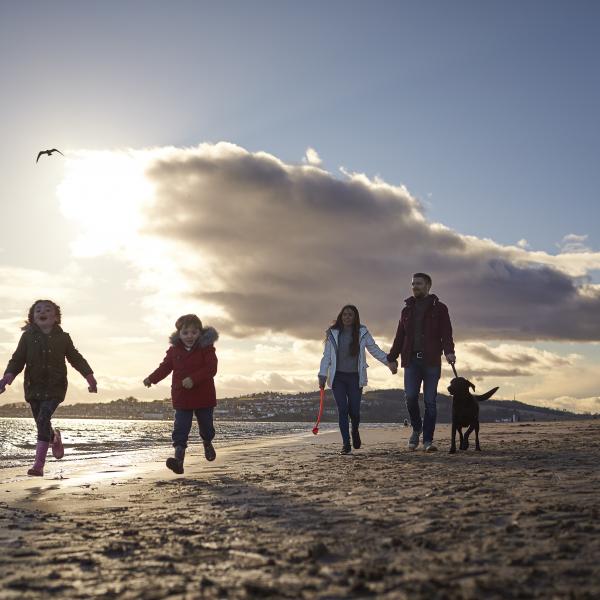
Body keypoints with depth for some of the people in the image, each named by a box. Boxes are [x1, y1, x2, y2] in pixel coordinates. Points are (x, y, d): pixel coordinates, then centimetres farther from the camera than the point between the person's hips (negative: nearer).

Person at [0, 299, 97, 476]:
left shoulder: (62, 337, 2)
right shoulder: (28, 336, 2)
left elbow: (76, 358, 10)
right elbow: (18, 359, 1)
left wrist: (89, 375, 2)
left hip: (55, 388, -3)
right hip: (34, 387, 3)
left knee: (43, 419, -19)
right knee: (42, 424, 11)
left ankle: (39, 465, -18)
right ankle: (55, 437, 49)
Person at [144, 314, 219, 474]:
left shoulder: (206, 348, -8)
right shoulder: (174, 350, 3)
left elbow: (211, 368, -18)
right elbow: (165, 367, 12)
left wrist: (193, 379, -30)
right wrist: (152, 378, -2)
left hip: (204, 396, -2)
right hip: (181, 398, 2)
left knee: (206, 425, 15)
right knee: (180, 428, -9)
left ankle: (207, 443, 46)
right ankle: (179, 458, -15)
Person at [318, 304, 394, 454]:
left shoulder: (362, 333, 3)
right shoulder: (333, 334, 3)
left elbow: (374, 350, 8)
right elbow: (326, 356, 5)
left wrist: (389, 361, -2)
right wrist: (322, 375, -1)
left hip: (355, 377, 0)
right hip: (338, 377, 0)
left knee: (354, 410, -4)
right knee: (342, 410, -7)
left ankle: (355, 431, 30)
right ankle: (346, 444, 0)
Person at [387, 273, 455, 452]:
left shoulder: (439, 308, 8)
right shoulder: (407, 310, 19)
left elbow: (446, 333, -3)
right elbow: (399, 337, 21)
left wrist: (449, 351, -20)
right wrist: (392, 357, 13)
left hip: (431, 361, -2)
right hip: (411, 360, 3)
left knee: (430, 401, -2)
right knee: (410, 397, -9)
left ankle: (428, 440, 3)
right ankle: (416, 429, 16)